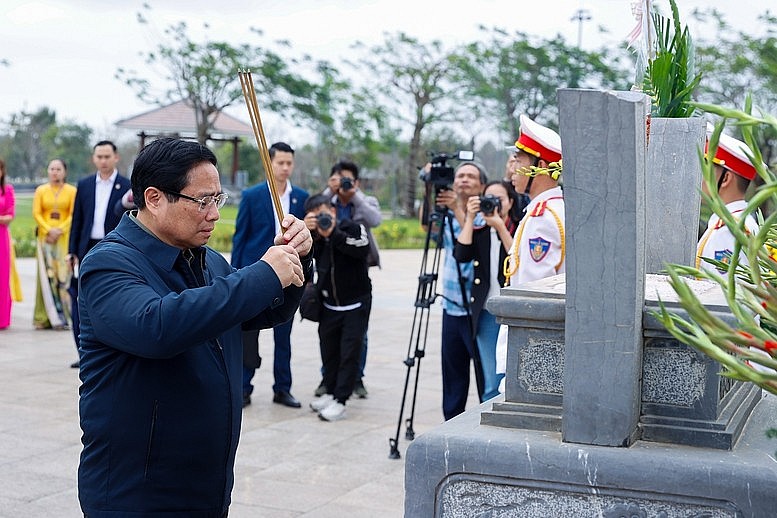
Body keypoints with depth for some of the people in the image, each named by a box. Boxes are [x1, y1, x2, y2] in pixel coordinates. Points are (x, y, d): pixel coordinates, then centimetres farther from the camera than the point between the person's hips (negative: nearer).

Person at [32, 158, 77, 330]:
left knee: (63, 273, -5)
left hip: (65, 237, -1)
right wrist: (48, 230, -10)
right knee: (46, 274, -1)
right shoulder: (41, 190, 9)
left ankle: (59, 316, -3)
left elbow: (74, 215, -3)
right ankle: (46, 318, 1)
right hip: (45, 237, 2)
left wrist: (59, 230, -13)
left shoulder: (71, 191, 3)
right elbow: (36, 213, 2)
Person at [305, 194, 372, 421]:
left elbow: (363, 248, -29)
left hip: (355, 304, -4)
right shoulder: (314, 235, 1)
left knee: (349, 353, -6)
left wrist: (333, 234, -33)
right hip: (329, 305, 5)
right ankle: (330, 392, 26)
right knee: (328, 351, 10)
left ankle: (340, 401, -4)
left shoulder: (353, 228, -10)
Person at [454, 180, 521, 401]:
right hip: (486, 314, 3)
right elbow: (461, 255, -6)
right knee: (491, 386, 4)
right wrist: (470, 218, -5)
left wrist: (500, 226, -15)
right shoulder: (479, 233, 12)